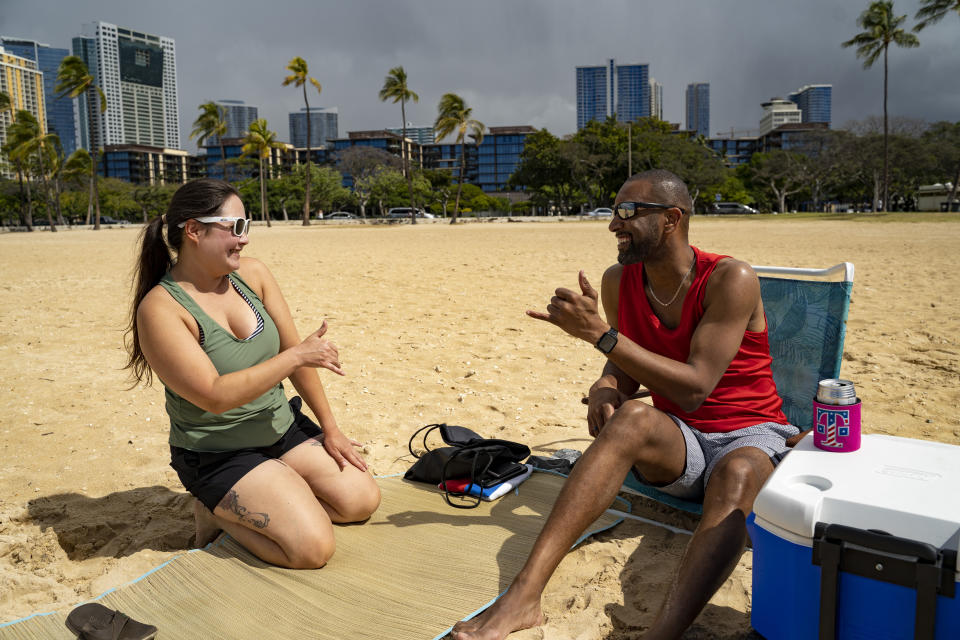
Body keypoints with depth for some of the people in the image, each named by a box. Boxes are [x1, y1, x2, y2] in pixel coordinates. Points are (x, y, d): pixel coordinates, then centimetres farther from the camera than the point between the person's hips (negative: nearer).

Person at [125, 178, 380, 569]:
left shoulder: (252, 275, -2)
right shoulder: (160, 309, -20)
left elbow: (294, 350, 1)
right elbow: (215, 397, -26)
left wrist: (330, 429, 1)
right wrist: (297, 357, -25)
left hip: (283, 429, 7)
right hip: (217, 455, -6)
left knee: (362, 500, -3)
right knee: (313, 547, -18)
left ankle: (247, 504, 12)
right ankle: (217, 512, 7)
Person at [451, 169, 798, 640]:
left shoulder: (730, 280, -16)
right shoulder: (620, 281, 1)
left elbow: (694, 387, -23)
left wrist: (599, 332, -27)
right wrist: (604, 388, -14)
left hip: (750, 436, -3)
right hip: (680, 446, 3)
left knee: (736, 474, -38)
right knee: (634, 416, -31)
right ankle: (524, 596, -42)